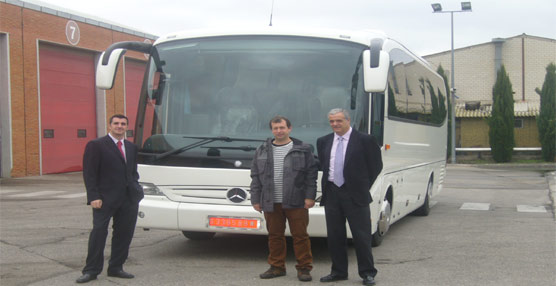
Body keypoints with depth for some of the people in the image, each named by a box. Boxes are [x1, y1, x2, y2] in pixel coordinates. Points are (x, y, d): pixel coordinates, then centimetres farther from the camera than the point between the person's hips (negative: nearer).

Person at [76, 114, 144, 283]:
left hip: (129, 198, 6)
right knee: (98, 232, -6)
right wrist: (94, 197, -15)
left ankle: (116, 268, 18)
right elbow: (89, 173, -7)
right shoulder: (96, 145, -2)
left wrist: (136, 190, 7)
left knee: (124, 234, 7)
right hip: (105, 199, -6)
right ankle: (91, 270, 2)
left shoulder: (131, 147, 17)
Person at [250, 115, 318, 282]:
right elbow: (255, 177, 13)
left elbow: (311, 174, 2)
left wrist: (310, 196, -6)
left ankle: (304, 268, 9)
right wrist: (255, 200, 8)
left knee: (300, 236, 0)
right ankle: (277, 267, 21)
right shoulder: (262, 151, 12)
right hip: (271, 203, 3)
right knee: (274, 236, 9)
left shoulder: (303, 150, 4)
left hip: (296, 203, -3)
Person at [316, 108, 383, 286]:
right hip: (331, 193, 5)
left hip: (355, 195, -5)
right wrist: (329, 183, 12)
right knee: (334, 236, 9)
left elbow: (376, 165, 1)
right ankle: (339, 271, 20)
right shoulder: (323, 142, 10)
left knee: (361, 236, -1)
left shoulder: (364, 140, -5)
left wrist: (363, 185, 2)